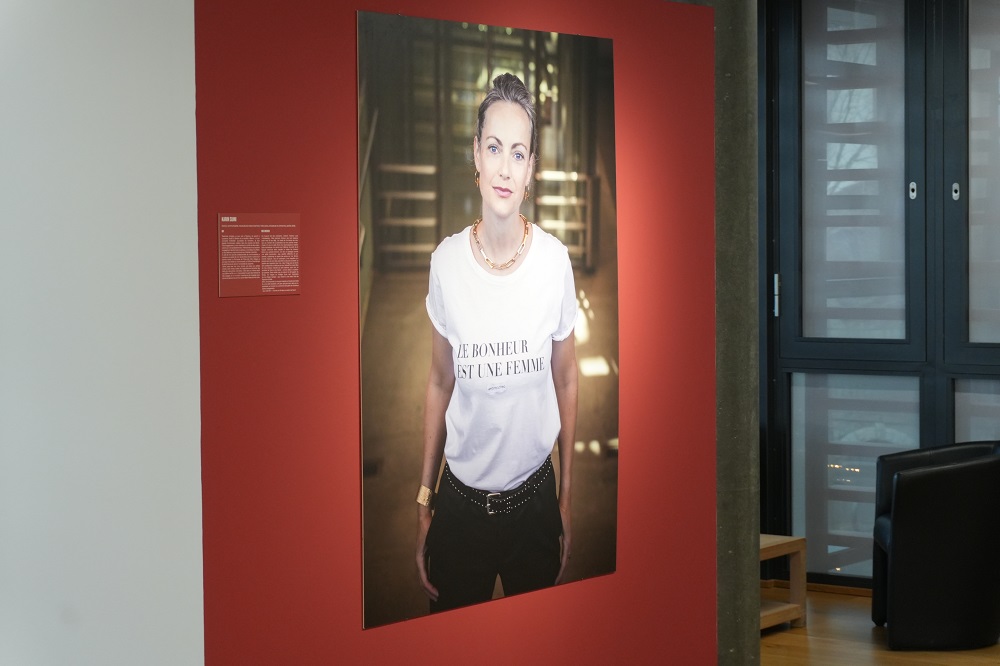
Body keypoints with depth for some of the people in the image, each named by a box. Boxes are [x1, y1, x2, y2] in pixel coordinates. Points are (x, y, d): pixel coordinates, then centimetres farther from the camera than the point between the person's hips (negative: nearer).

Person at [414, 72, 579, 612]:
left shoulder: (554, 260, -11)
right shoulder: (446, 262, -10)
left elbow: (566, 380, 1)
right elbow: (439, 383, 1)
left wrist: (567, 504, 5)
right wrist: (423, 503, 4)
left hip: (534, 496, 0)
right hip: (461, 498, 0)